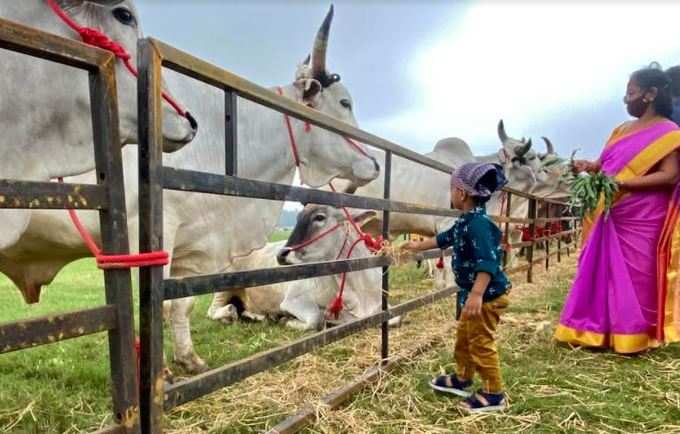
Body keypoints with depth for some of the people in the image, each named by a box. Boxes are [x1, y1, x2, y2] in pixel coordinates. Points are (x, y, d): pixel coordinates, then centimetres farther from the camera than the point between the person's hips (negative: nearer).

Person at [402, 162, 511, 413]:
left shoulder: (478, 223, -24)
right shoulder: (466, 222, 9)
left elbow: (488, 261, -32)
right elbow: (444, 239, 25)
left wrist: (477, 294, -39)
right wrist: (418, 246, 36)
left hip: (487, 295, -11)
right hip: (473, 293, 11)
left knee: (481, 344, -1)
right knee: (464, 337, 22)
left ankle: (494, 394, 14)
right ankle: (462, 379, 39)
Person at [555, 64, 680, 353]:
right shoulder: (622, 130, 16)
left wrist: (622, 183, -22)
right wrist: (590, 167, -1)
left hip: (640, 221, -7)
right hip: (611, 216, 7)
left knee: (635, 276, 1)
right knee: (601, 272, 7)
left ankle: (633, 337, 15)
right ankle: (598, 332, 16)